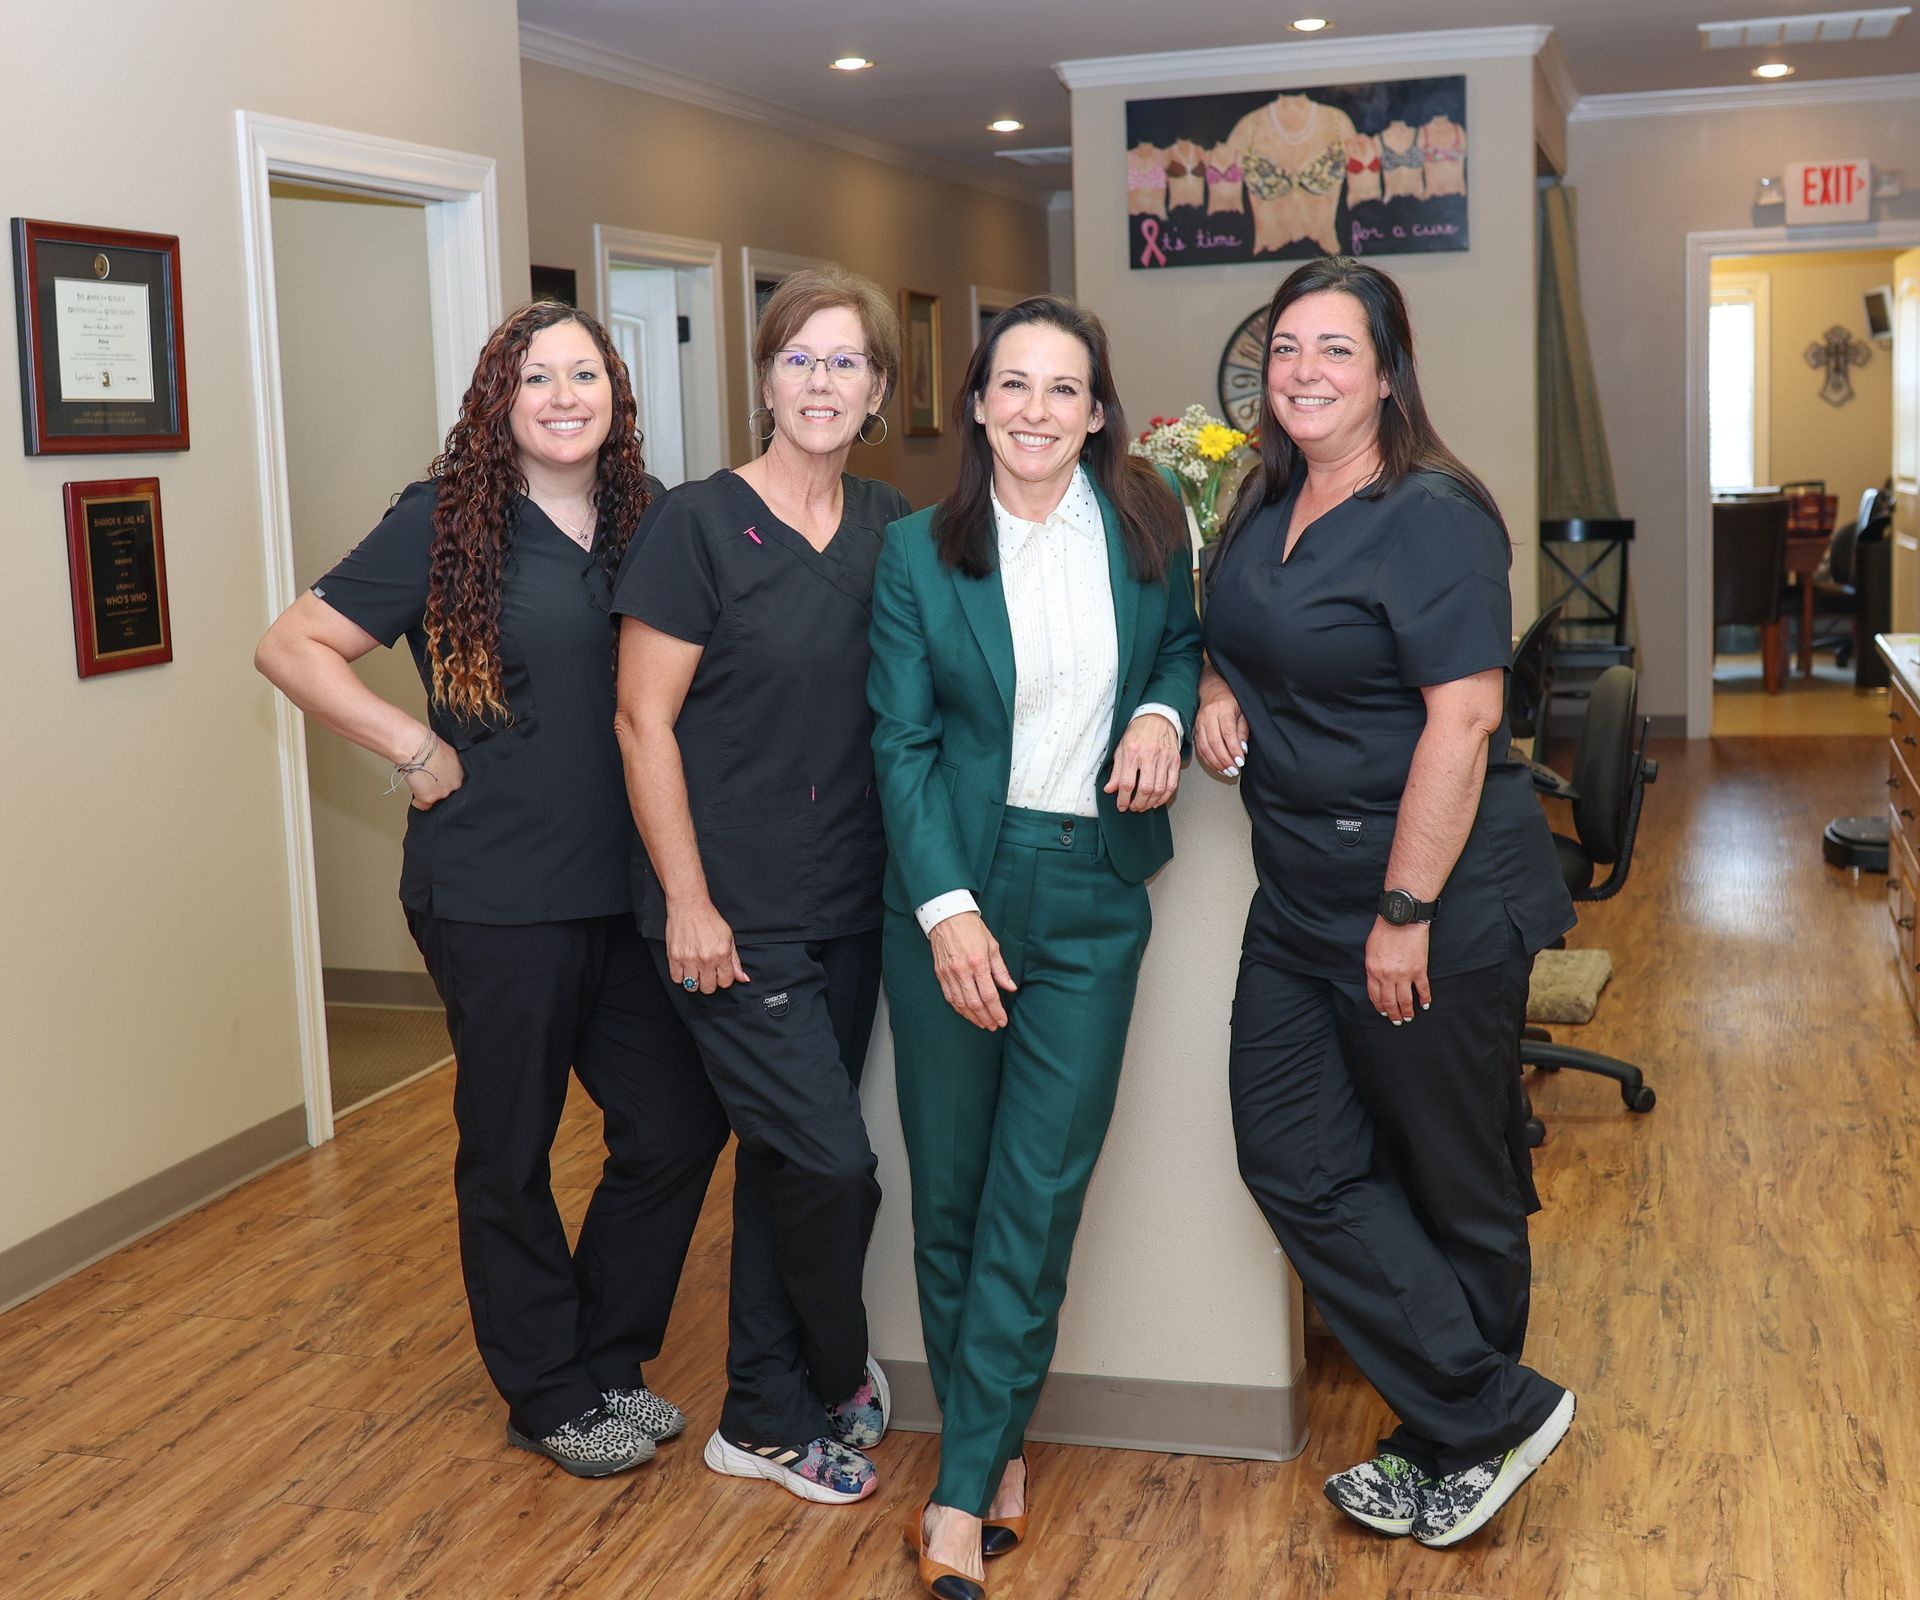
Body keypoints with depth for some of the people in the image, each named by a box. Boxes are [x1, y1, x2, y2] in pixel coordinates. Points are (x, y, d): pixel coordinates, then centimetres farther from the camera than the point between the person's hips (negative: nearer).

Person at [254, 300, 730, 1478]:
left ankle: (608, 1358, 28)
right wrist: (417, 749, -12)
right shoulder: (447, 524, -7)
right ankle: (550, 1395, 27)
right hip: (496, 898, -5)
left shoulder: (645, 523, 6)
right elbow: (293, 646, -7)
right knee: (511, 1149, 8)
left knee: (681, 1124, 6)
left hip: (624, 886, 5)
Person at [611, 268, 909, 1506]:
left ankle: (767, 1421, 29)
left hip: (849, 904, 6)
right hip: (739, 914, -5)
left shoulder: (892, 528, 6)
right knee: (834, 1163, -5)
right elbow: (645, 720, -10)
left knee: (788, 1160, 14)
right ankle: (839, 1385, 24)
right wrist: (688, 902, -12)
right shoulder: (698, 525, -10)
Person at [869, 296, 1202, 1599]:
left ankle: (964, 1491, 7)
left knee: (1039, 1194, -2)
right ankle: (996, 1450, 22)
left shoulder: (1146, 530, 2)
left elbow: (1184, 644, 19)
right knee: (951, 1187, 6)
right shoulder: (919, 552, -2)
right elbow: (902, 744, -4)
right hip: (955, 884, 0)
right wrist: (947, 909, -13)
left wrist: (1164, 709, -4)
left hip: (1092, 895, 1)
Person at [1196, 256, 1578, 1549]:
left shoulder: (1430, 519, -16)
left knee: (1453, 1183, 6)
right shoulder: (1267, 508, 9)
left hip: (1438, 905, -8)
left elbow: (1464, 719, -21)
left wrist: (1406, 914, -23)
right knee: (1297, 1163, 7)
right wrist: (1214, 690, 1)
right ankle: (1486, 1418, 18)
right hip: (1303, 899, 9)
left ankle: (1474, 1429, 25)